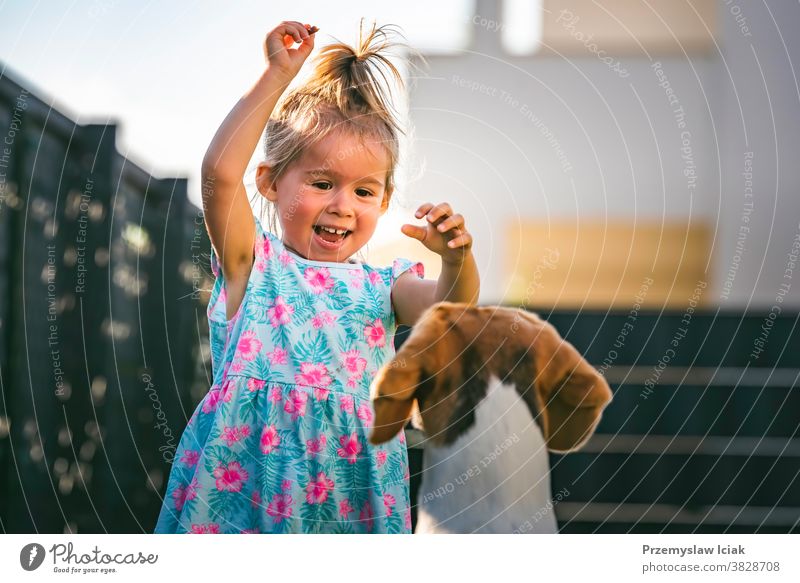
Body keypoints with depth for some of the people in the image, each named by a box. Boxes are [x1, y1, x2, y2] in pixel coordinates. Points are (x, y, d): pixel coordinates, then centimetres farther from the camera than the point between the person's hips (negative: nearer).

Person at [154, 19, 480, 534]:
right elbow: (220, 172, -13)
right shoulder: (253, 264, 2)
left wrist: (456, 259, -31)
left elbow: (449, 307, -10)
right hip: (246, 475, -2)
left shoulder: (381, 287, 9)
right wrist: (279, 76, -11)